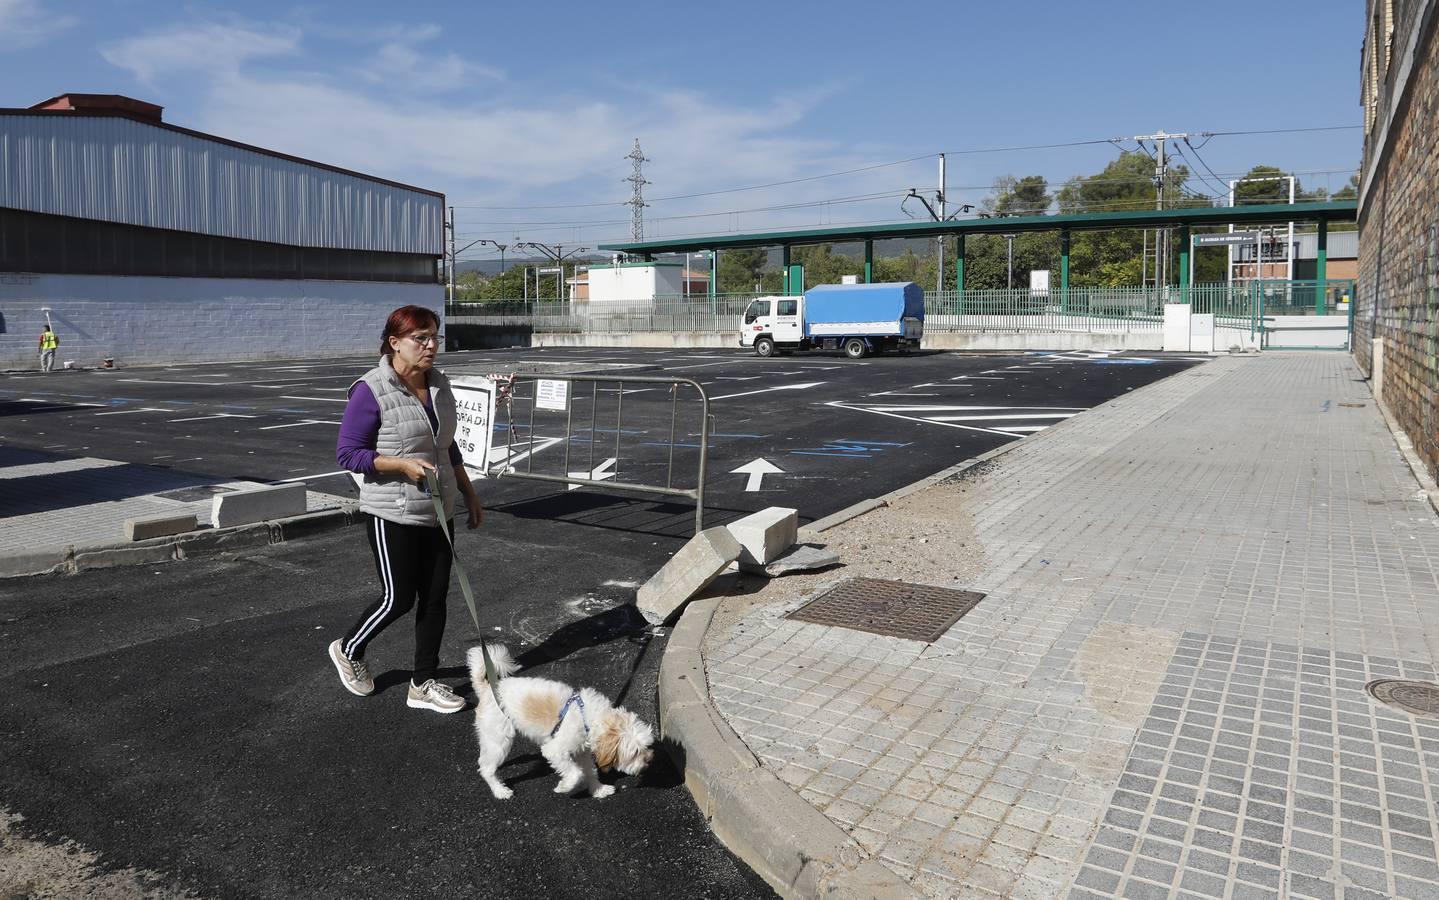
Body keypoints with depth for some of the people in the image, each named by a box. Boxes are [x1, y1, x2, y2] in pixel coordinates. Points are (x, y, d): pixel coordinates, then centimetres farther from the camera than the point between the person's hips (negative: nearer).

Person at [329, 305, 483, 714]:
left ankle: (423, 684, 21)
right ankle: (348, 650, 31)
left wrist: (469, 493, 17)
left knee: (435, 595, 8)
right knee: (398, 598, 2)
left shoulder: (439, 384, 6)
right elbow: (347, 453, -13)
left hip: (437, 511, 7)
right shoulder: (370, 391, -16)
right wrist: (403, 465, -23)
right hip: (392, 513, -7)